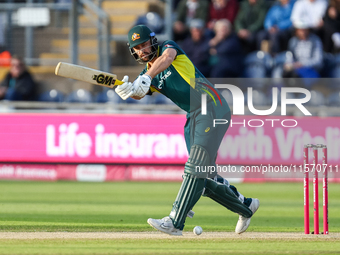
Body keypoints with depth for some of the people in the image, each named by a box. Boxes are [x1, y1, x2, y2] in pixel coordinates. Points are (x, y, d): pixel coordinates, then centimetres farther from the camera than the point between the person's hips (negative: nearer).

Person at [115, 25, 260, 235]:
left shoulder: (169, 46, -2)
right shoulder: (146, 74, 13)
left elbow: (166, 57, -28)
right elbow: (140, 94, -9)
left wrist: (146, 78, -43)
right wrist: (129, 90, -33)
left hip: (213, 110, -8)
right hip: (193, 118, 8)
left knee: (195, 170, -16)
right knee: (204, 178, 6)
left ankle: (175, 222, -22)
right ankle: (245, 206, 25)